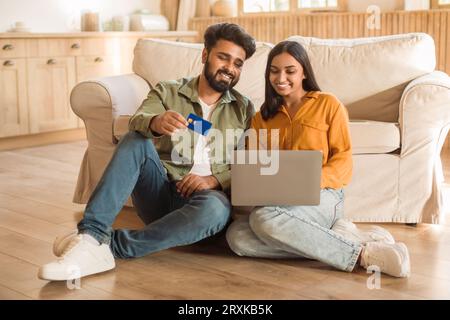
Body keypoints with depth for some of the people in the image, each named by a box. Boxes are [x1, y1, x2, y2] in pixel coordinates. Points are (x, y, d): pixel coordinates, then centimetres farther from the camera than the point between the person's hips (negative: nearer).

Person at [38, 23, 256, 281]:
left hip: (207, 193, 0)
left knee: (215, 208, -38)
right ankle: (91, 235, -37)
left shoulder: (244, 109, 15)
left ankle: (111, 246, -31)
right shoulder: (167, 92, 11)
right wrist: (156, 123, -35)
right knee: (135, 140, -28)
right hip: (160, 191, 0)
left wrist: (215, 179, -14)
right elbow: (137, 122, -10)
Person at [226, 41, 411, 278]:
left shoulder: (328, 105, 8)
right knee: (237, 237, -30)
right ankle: (339, 235, -26)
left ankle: (362, 254, -28)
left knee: (264, 217, -37)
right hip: (277, 200, 4)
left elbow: (343, 159, 1)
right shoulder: (262, 117, 22)